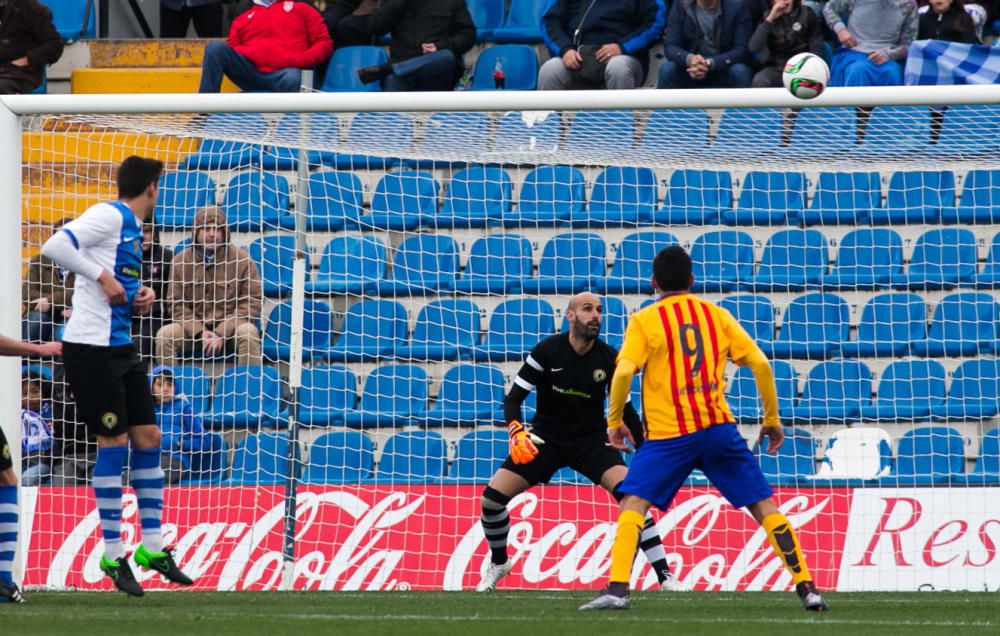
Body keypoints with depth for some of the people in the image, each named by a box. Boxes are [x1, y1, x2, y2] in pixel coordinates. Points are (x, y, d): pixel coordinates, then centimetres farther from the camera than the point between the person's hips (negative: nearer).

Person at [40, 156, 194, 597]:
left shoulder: (131, 226, 17)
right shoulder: (110, 216, -11)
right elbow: (54, 247, -23)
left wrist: (139, 296, 8)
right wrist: (103, 277, -20)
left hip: (120, 346, 9)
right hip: (91, 345, -9)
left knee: (147, 436, 8)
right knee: (114, 441, -7)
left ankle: (152, 545, 15)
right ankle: (112, 555, 0)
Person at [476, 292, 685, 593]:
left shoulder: (608, 358, -8)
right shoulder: (548, 350, -13)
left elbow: (624, 407, 4)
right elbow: (513, 398, -10)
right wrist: (516, 432, -30)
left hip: (592, 441, 0)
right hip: (546, 439, 0)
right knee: (492, 496, -13)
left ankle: (665, 576, -18)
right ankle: (498, 563, 16)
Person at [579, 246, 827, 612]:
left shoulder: (644, 320, 4)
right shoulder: (716, 314, 12)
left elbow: (623, 373, -10)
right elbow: (760, 364, 5)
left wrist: (614, 422, 3)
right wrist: (772, 420, 14)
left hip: (669, 433, -3)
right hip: (719, 427, 3)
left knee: (633, 502, 0)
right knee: (764, 506, 8)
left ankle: (618, 589, -18)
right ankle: (806, 587, 3)